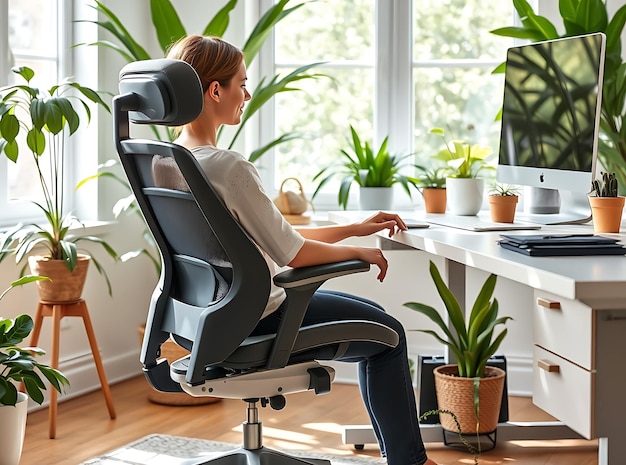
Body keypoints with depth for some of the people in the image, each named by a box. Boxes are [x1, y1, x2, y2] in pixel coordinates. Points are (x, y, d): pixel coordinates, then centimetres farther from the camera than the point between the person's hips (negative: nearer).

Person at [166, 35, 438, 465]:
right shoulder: (229, 168, -27)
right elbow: (291, 252, -21)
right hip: (253, 320, -9)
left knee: (373, 319, 25)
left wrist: (356, 228, 9)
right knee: (388, 334, 11)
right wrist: (358, 251, -3)